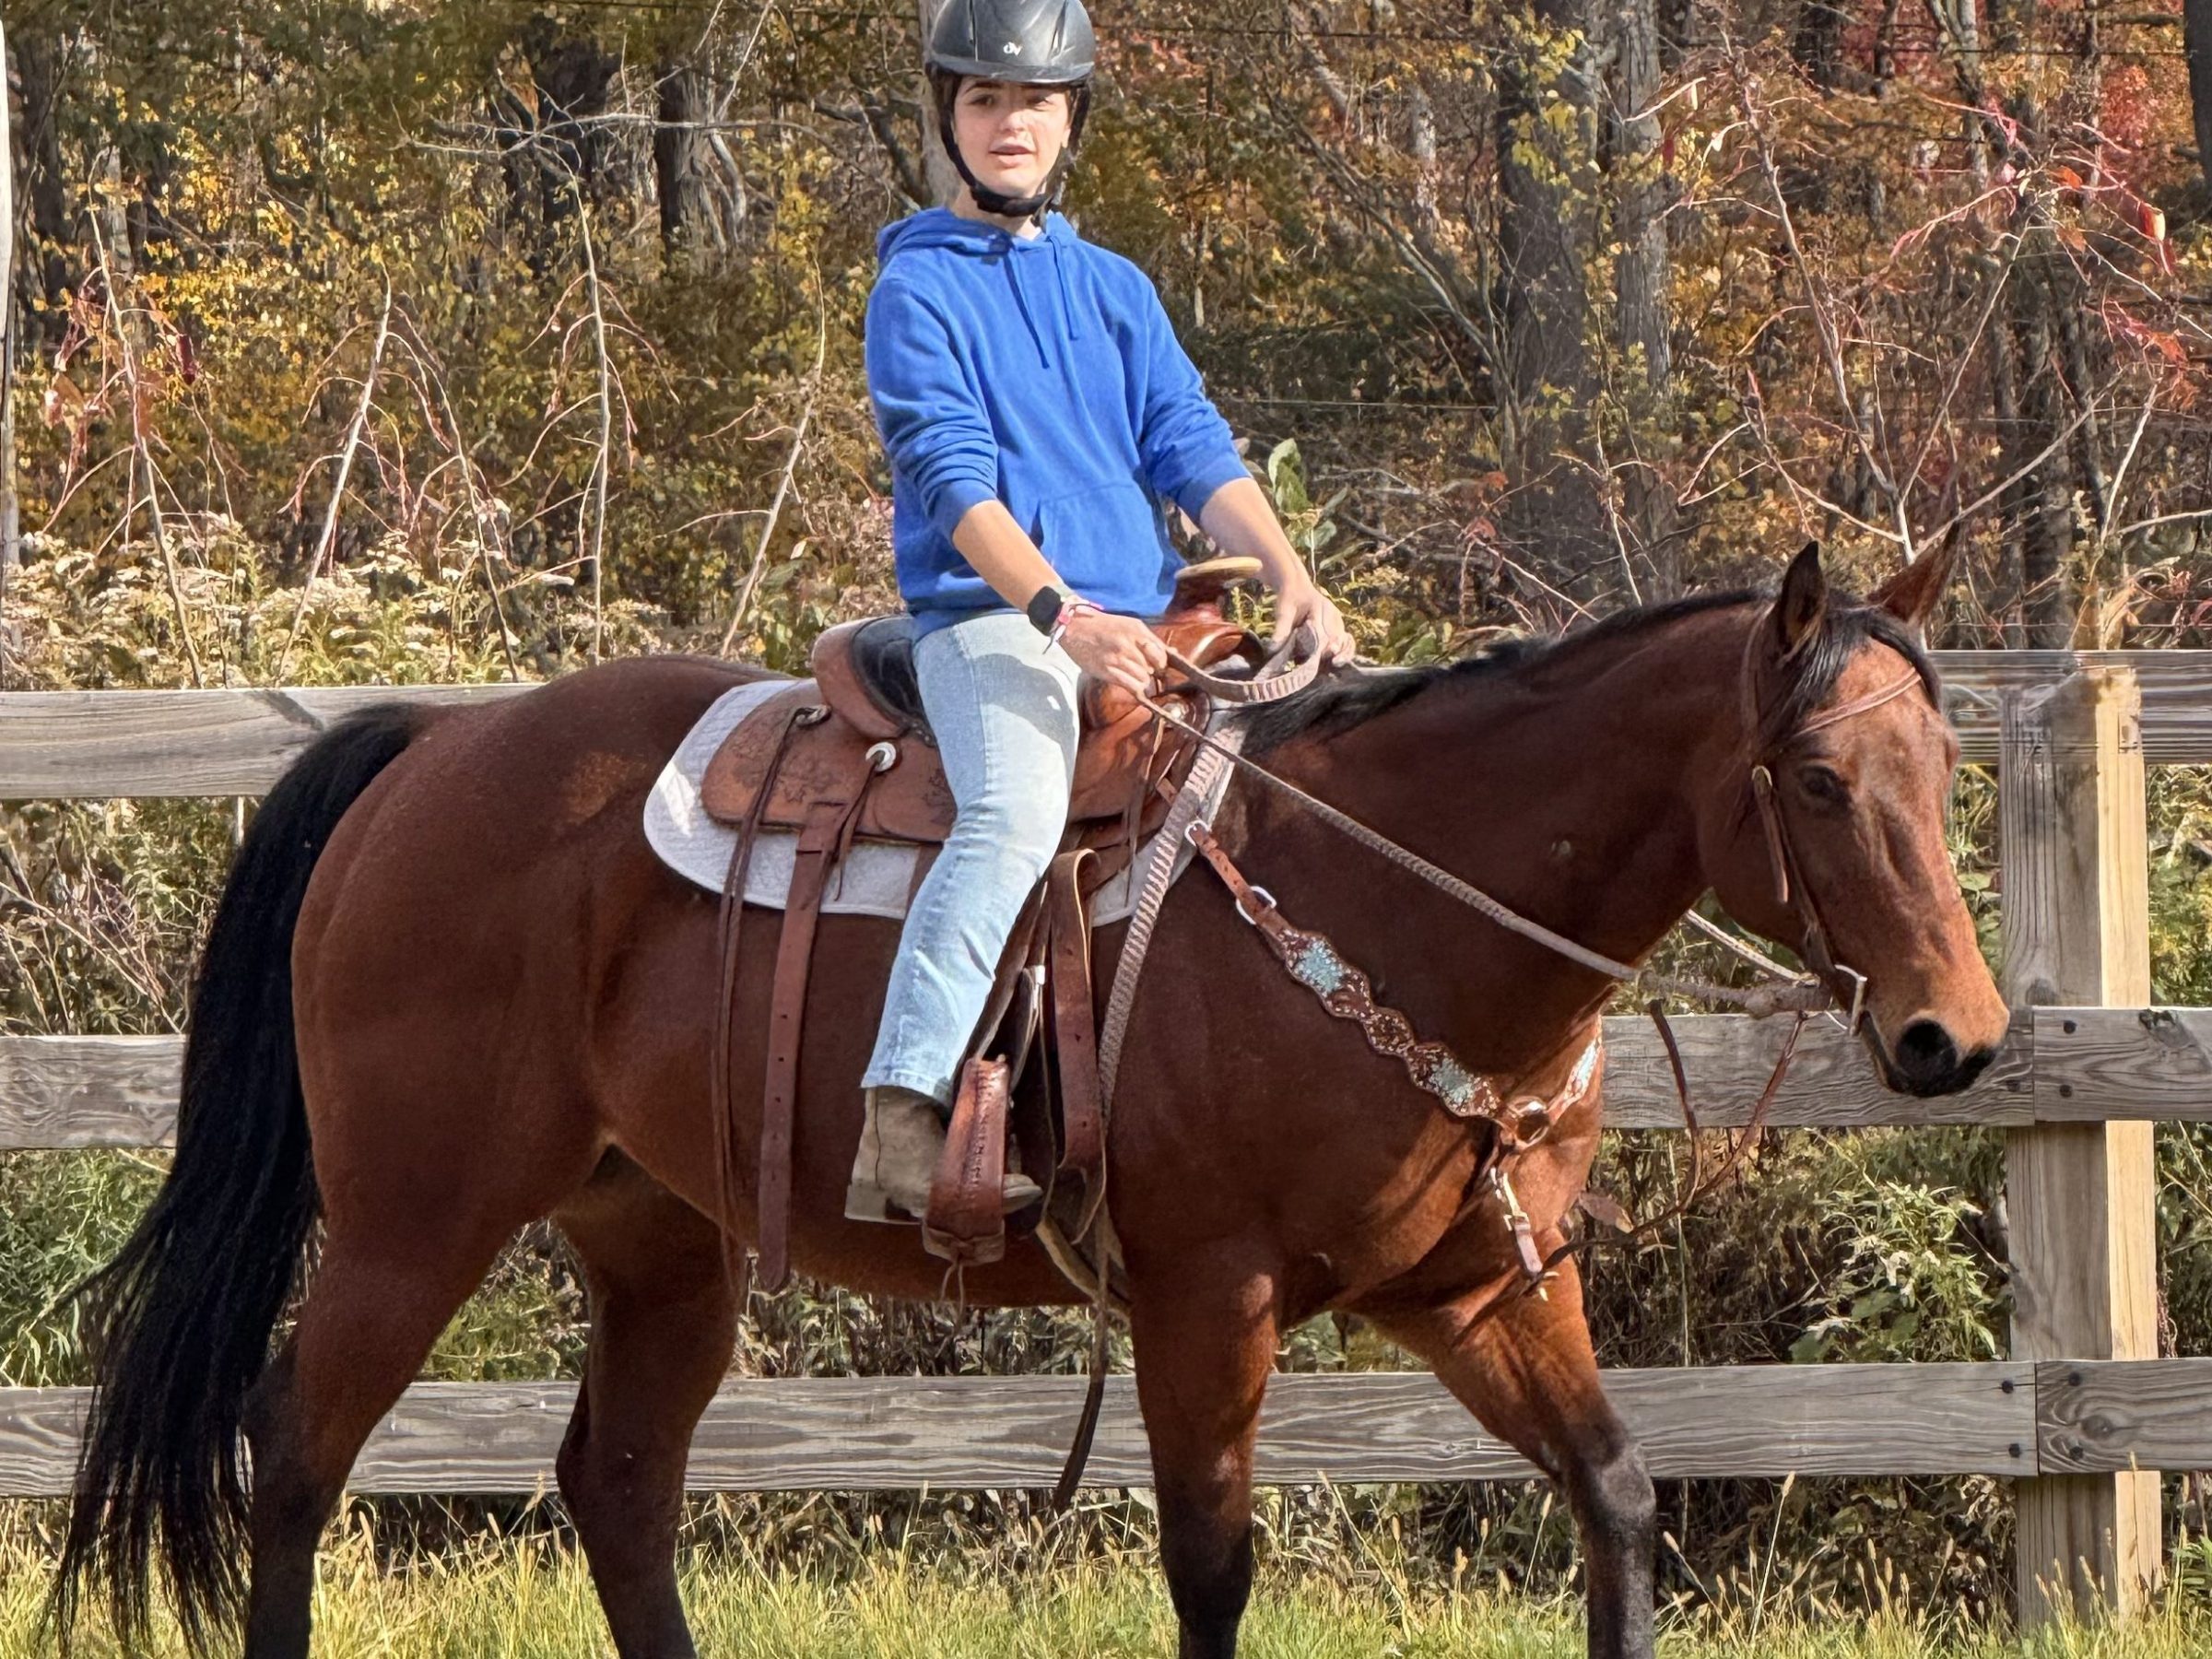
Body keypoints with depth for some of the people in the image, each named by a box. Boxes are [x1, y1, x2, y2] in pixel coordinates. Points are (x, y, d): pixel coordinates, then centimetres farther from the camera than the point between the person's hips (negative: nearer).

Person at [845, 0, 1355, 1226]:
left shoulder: (1115, 291, 21)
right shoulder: (919, 288, 3)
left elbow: (1193, 449, 12)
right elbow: (954, 477, -9)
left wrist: (1288, 576, -7)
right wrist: (1059, 611, -24)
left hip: (1141, 626, 7)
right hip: (989, 618, -7)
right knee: (1016, 811, -33)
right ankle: (899, 1126, -42)